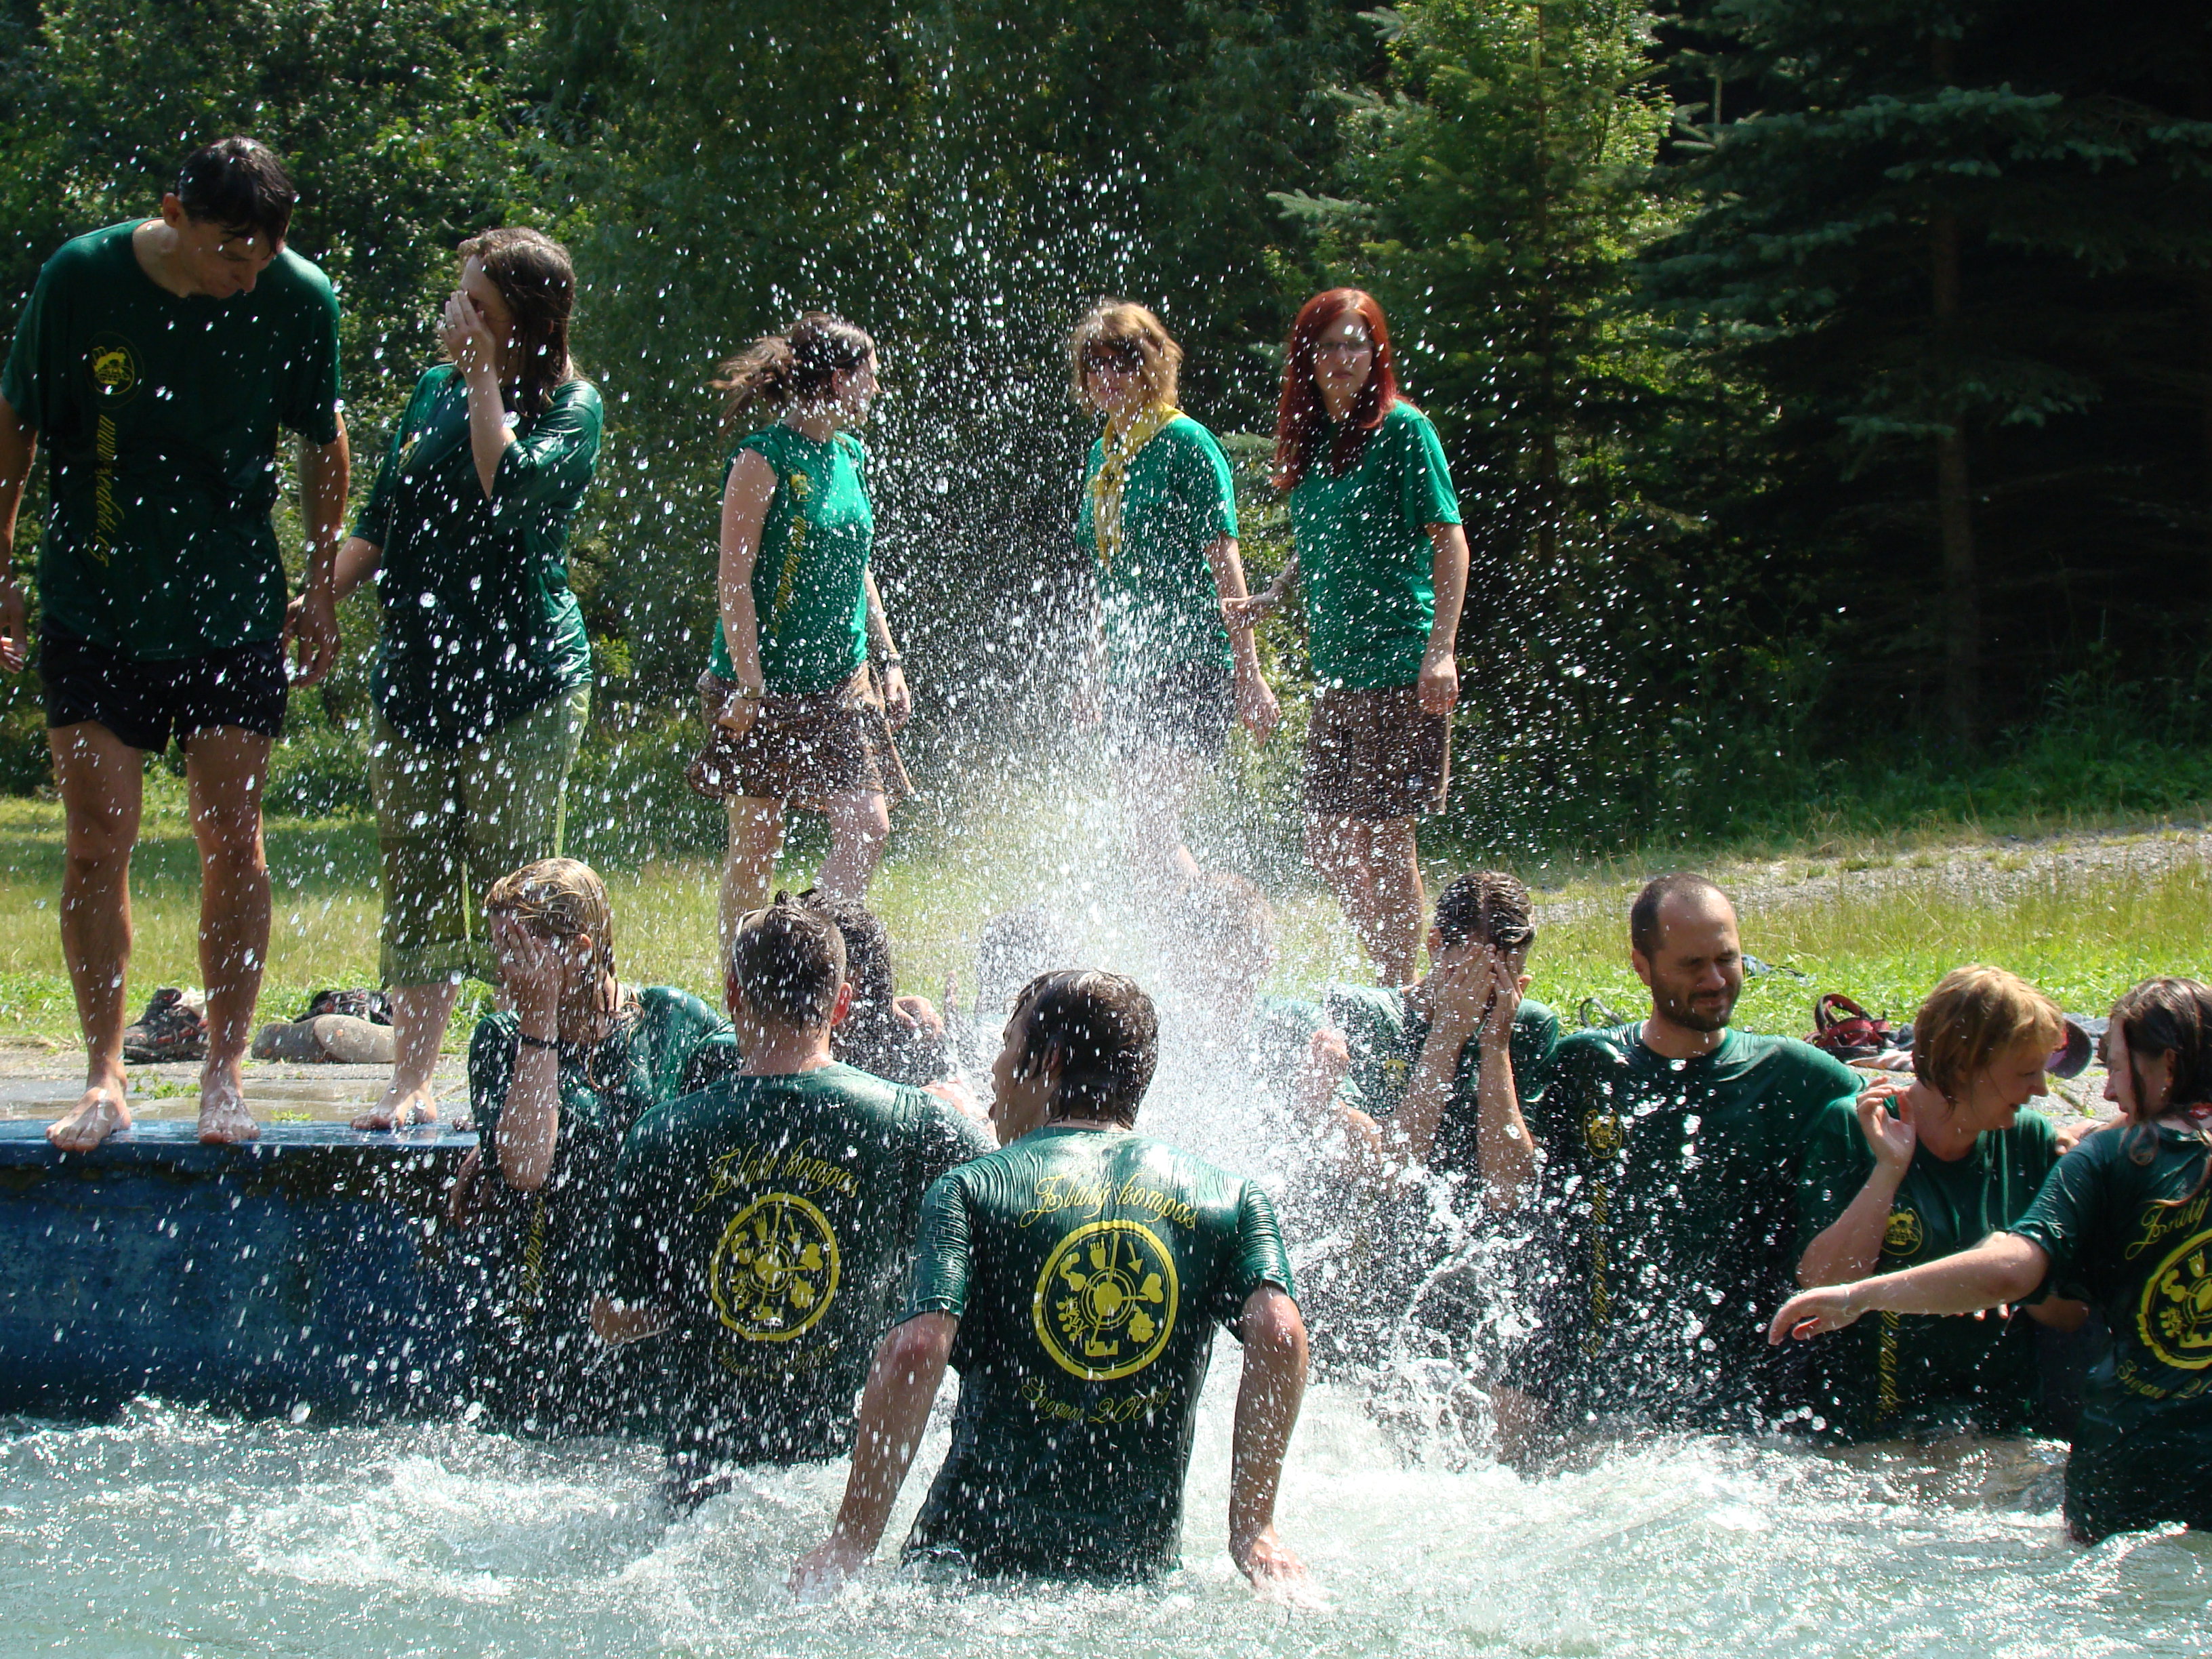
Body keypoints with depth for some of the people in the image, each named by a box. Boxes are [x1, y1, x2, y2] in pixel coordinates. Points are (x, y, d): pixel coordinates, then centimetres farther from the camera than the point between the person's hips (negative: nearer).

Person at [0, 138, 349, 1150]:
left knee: (231, 838, -2)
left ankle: (224, 1076, 8)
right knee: (97, 839, -4)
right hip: (93, 603, 0)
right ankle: (104, 1079, 4)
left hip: (235, 610, 0)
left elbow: (322, 444, 8)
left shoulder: (300, 301, -9)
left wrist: (321, 592, 10)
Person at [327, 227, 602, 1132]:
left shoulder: (570, 408, -5)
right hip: (414, 675, 6)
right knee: (416, 888, 5)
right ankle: (410, 1083, 9)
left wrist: (484, 375, -17)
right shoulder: (433, 390, 13)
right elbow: (380, 522, 19)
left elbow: (510, 491, -24)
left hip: (522, 683, -6)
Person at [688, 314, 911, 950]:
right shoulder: (764, 460, -12)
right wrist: (748, 687, -18)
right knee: (756, 848, 0)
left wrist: (888, 661, 15)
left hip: (842, 684, 7)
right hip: (770, 686, -7)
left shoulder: (850, 457, 11)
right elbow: (735, 583, -14)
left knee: (869, 827, -7)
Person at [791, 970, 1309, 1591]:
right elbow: (1279, 1336, -8)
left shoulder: (972, 1190, 0)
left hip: (973, 1552, -2)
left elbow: (915, 1352, -15)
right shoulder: (1230, 1197, 8)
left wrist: (854, 1540, -10)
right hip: (1140, 1566, 2)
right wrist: (1252, 1527, -3)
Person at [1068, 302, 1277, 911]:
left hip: (1190, 663, -8)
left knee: (1153, 836, -18)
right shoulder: (1102, 455, 15)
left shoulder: (1185, 443, -7)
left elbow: (1224, 563, -10)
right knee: (1144, 844, 5)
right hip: (1130, 671, 8)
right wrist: (1098, 673, 23)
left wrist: (1248, 674, -13)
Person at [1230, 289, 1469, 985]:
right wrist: (1267, 600, 9)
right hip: (1336, 670, 8)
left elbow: (1449, 541, -9)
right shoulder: (1312, 439, 14)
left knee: (1384, 838, -6)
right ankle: (1393, 984, 19)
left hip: (1400, 667, -8)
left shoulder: (1402, 430, -7)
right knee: (1327, 843, 7)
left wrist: (1440, 649, -17)